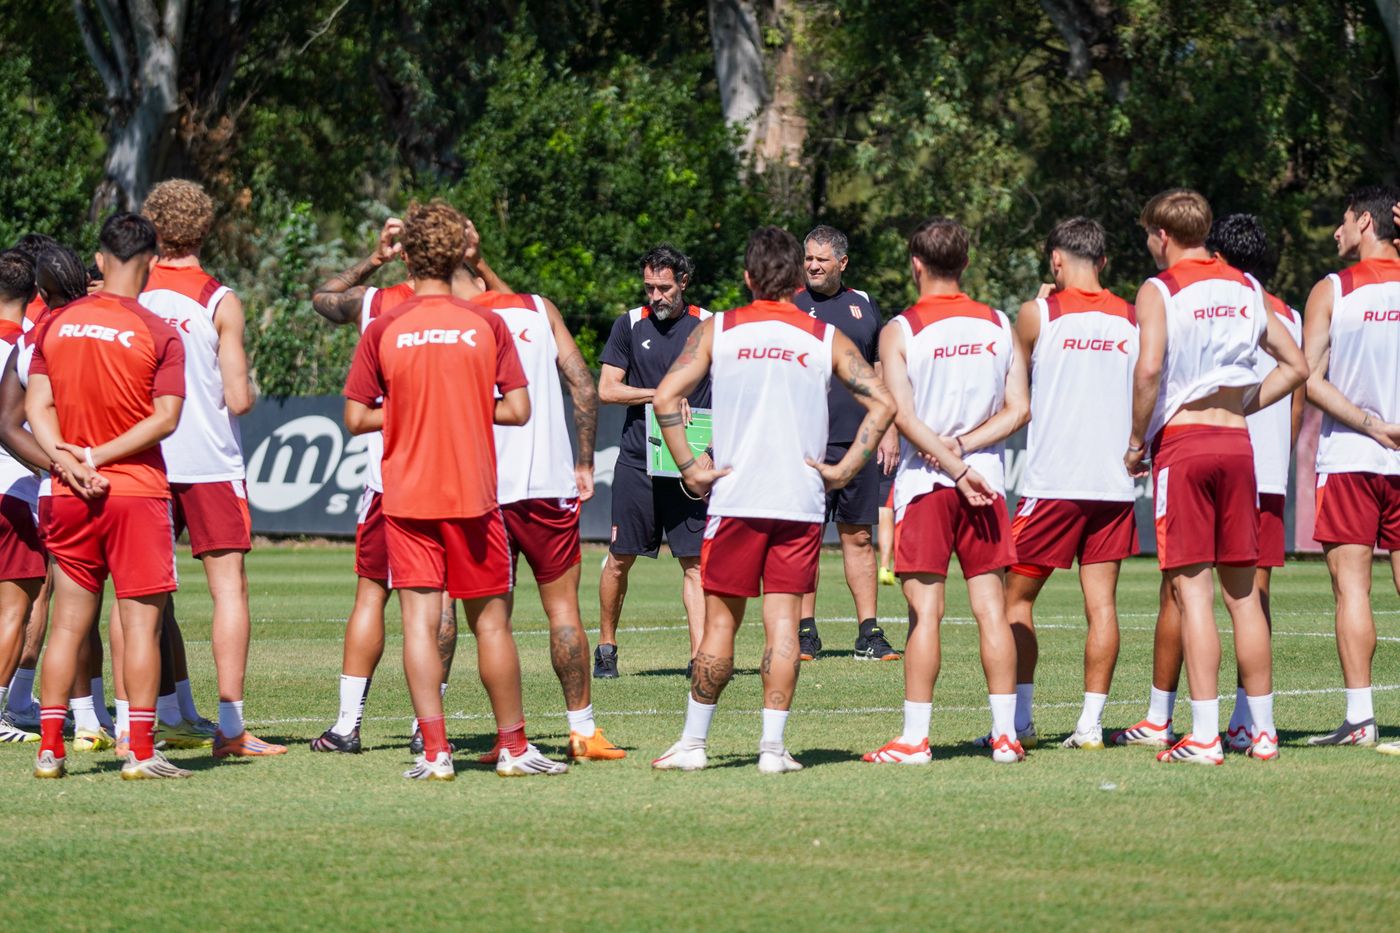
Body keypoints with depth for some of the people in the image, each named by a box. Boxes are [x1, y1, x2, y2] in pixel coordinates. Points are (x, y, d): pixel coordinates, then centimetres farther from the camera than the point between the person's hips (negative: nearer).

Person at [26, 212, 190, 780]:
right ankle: (141, 752, -4)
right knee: (142, 621, -1)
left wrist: (66, 459, -11)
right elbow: (165, 418, -13)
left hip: (69, 497, 4)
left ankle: (49, 749, 8)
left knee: (68, 622, 9)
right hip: (137, 492, -4)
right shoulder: (158, 334, -7)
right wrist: (100, 457, -12)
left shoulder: (55, 325, 5)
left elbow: (37, 405, 0)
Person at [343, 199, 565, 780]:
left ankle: (434, 751, -10)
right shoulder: (487, 325, -3)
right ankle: (513, 747, 16)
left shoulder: (383, 331, -3)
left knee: (420, 620, -2)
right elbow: (518, 409, -3)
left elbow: (356, 418, -2)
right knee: (491, 621, 9)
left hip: (407, 497, 0)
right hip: (473, 494, 0)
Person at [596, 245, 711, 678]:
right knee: (620, 558, 4)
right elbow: (607, 389, 2)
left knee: (695, 561, -6)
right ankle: (606, 646, 20)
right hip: (636, 461, 0)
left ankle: (700, 654, -8)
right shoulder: (631, 324, 5)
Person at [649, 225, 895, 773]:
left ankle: (693, 743, 11)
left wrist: (690, 469, -2)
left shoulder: (717, 331, 4)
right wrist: (843, 470, 0)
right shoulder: (826, 339, 5)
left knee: (721, 620, 7)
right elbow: (882, 403, -1)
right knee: (783, 622, 2)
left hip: (734, 499, 0)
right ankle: (773, 748, -1)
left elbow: (666, 395, -6)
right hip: (801, 501, 0)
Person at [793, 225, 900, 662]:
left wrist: (889, 432, 11)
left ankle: (869, 633, 6)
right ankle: (806, 633, 3)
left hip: (858, 442, 3)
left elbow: (881, 373, 17)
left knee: (859, 536, 4)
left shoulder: (863, 306, 12)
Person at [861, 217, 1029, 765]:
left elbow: (904, 417, -12)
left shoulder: (901, 330, -5)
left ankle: (914, 738, -3)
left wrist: (956, 468, -12)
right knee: (991, 608, 4)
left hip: (924, 482, -3)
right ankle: (1005, 734, 3)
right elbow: (1018, 410, 3)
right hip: (987, 481, 3)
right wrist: (964, 447, -4)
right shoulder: (999, 325, 7)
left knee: (926, 611, -3)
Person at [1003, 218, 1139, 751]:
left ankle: (1019, 720, 2)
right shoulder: (1131, 318, 7)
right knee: (1101, 602, 4)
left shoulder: (1039, 314, -3)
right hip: (1115, 482, 3)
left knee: (1017, 599, 7)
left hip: (1052, 483, -3)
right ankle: (1091, 722, 0)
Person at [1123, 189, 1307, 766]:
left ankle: (1204, 736, -11)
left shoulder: (1159, 290, -4)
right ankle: (1262, 732, 13)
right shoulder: (1246, 289, 12)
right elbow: (1295, 366, 14)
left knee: (1193, 590, -6)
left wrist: (1137, 441, -7)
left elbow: (1149, 368, -18)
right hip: (1236, 442, 5)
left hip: (1181, 440, -5)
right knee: (1242, 592, 10)